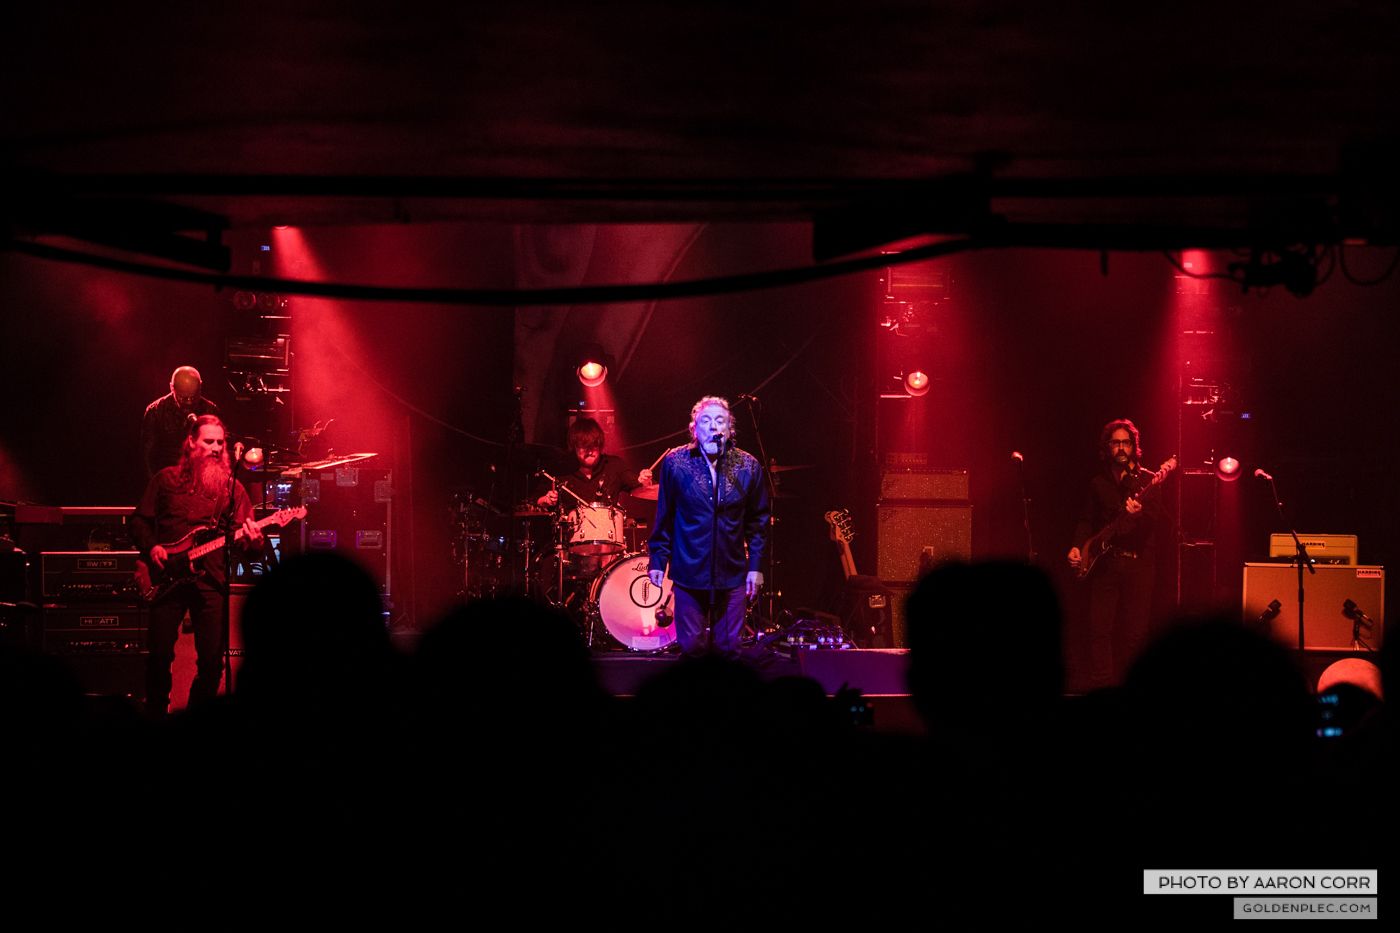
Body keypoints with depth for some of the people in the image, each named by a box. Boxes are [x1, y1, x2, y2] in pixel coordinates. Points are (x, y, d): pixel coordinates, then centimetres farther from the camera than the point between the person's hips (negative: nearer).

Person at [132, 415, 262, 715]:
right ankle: (156, 717, 13)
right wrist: (151, 547, -4)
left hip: (211, 581, 1)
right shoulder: (167, 479, 10)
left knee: (212, 662, -3)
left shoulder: (232, 487, 10)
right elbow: (139, 521, 14)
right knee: (159, 656, -5)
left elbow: (245, 542, 5)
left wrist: (253, 541, -18)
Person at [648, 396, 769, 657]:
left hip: (732, 574, 1)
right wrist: (657, 560, 3)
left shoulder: (749, 467, 1)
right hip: (689, 573, -1)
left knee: (729, 649, 4)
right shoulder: (675, 464, -1)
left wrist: (755, 566, 3)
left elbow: (758, 521, 6)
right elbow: (664, 518, 4)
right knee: (691, 647, 1)